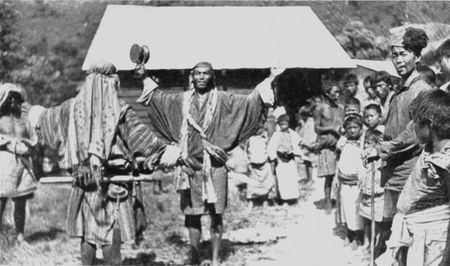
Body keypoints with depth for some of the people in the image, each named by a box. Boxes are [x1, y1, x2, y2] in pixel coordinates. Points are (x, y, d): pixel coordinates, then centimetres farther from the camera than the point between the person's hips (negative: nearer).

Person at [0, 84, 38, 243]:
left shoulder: (22, 117, 17)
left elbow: (33, 139, 18)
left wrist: (24, 145, -2)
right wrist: (14, 145, -10)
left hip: (23, 165, 4)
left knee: (21, 204, 5)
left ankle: (20, 237, 11)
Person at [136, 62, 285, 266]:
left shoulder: (222, 100, 1)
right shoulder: (182, 100, 8)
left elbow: (250, 101, -3)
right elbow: (158, 98, 20)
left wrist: (269, 80, -10)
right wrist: (145, 77, 18)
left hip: (214, 165, -2)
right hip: (191, 164, 2)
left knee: (216, 214, 0)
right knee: (192, 213, 7)